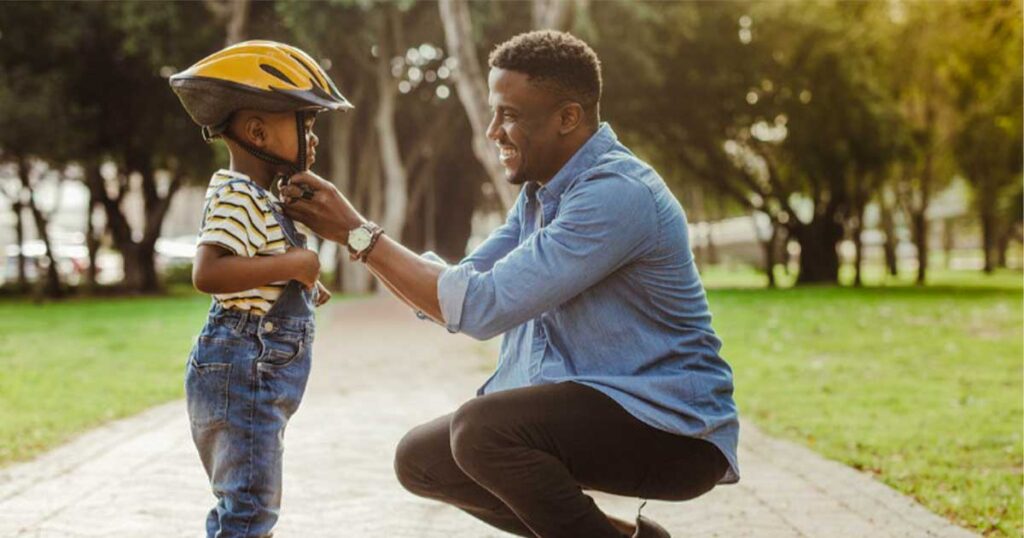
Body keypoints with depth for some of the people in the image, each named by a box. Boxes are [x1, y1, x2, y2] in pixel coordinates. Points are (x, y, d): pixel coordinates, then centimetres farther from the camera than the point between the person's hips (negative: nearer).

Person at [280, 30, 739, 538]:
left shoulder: (616, 194, -22)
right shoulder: (540, 193, 9)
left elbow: (483, 306, -25)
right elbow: (452, 295, 7)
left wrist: (360, 233, -18)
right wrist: (353, 231, -4)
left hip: (673, 430, -10)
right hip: (582, 411, 10)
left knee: (482, 429, -30)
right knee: (421, 458, 8)